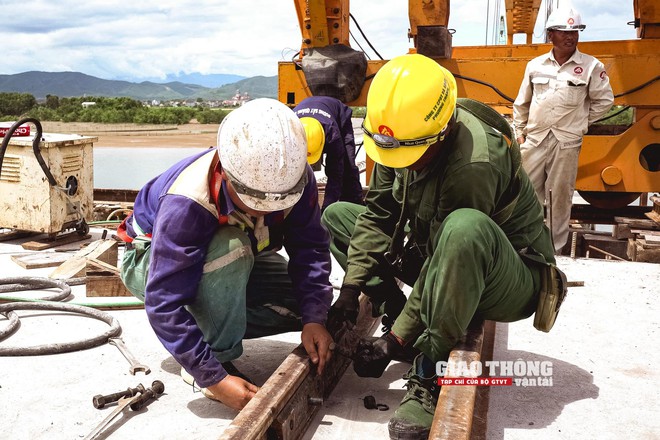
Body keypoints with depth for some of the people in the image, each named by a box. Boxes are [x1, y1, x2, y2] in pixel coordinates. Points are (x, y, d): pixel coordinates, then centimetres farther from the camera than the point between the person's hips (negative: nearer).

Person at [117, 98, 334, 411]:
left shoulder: (292, 178, -26)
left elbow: (310, 248, -21)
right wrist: (215, 379, -41)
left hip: (237, 260, 5)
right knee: (232, 249, -38)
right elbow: (164, 303, -40)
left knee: (304, 304, -13)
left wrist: (314, 318, -33)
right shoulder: (186, 203, -41)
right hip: (152, 260, -5)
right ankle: (220, 358, -18)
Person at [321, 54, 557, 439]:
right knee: (336, 215, 5)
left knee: (463, 227, -44)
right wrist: (351, 286, -12)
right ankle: (392, 307, -4)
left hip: (512, 280, -7)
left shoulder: (474, 165, -33)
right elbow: (378, 214, -5)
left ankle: (433, 370, -29)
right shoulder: (399, 134, -11)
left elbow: (444, 259, -30)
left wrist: (397, 340, -25)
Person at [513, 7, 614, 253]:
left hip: (567, 142, -2)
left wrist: (581, 122, 4)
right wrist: (519, 132, 12)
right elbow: (522, 103, 13)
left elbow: (604, 100, 6)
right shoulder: (535, 65, 5)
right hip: (535, 139, 2)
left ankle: (555, 247, 16)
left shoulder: (591, 66, -3)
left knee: (559, 196, 4)